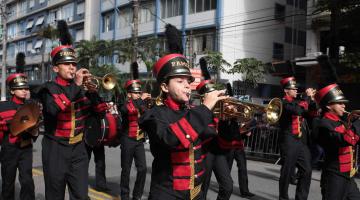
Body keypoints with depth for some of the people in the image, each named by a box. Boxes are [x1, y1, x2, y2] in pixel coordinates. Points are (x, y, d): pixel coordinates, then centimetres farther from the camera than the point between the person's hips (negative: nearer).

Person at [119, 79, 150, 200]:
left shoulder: (141, 105, 12)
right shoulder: (125, 105, -5)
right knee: (126, 169, 4)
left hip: (139, 140, 5)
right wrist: (141, 99, -27)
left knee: (142, 168, 0)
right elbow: (129, 109, -30)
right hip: (128, 140, -4)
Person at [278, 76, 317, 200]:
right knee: (287, 172, 1)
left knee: (306, 171, 7)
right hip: (289, 142, -8)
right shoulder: (283, 103, -7)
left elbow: (311, 113, 19)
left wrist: (312, 99, 6)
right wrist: (308, 97, -13)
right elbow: (297, 111, -25)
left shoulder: (297, 102, 18)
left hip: (302, 142, 8)